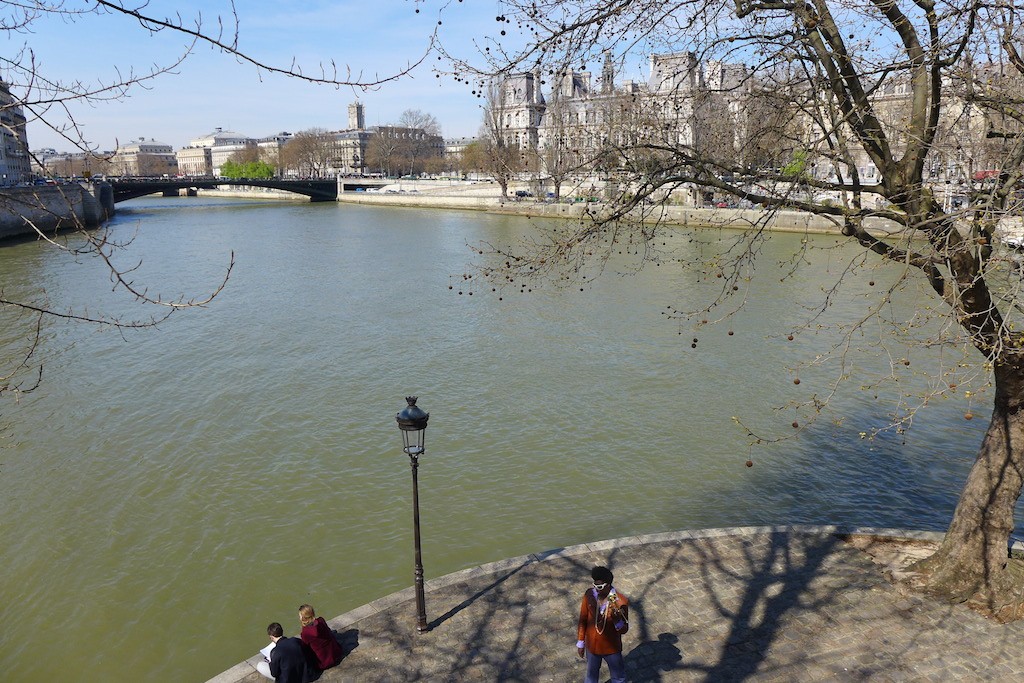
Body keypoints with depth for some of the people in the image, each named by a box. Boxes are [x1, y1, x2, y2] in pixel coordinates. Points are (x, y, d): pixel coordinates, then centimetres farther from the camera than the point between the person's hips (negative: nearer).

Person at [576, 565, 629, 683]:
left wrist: (617, 620, -39)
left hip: (611, 648, -2)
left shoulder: (620, 601, -27)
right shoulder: (589, 595, -18)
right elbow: (583, 620, -4)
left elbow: (624, 629, -17)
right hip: (592, 645, 2)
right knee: (591, 673, 28)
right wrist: (580, 642, 2)